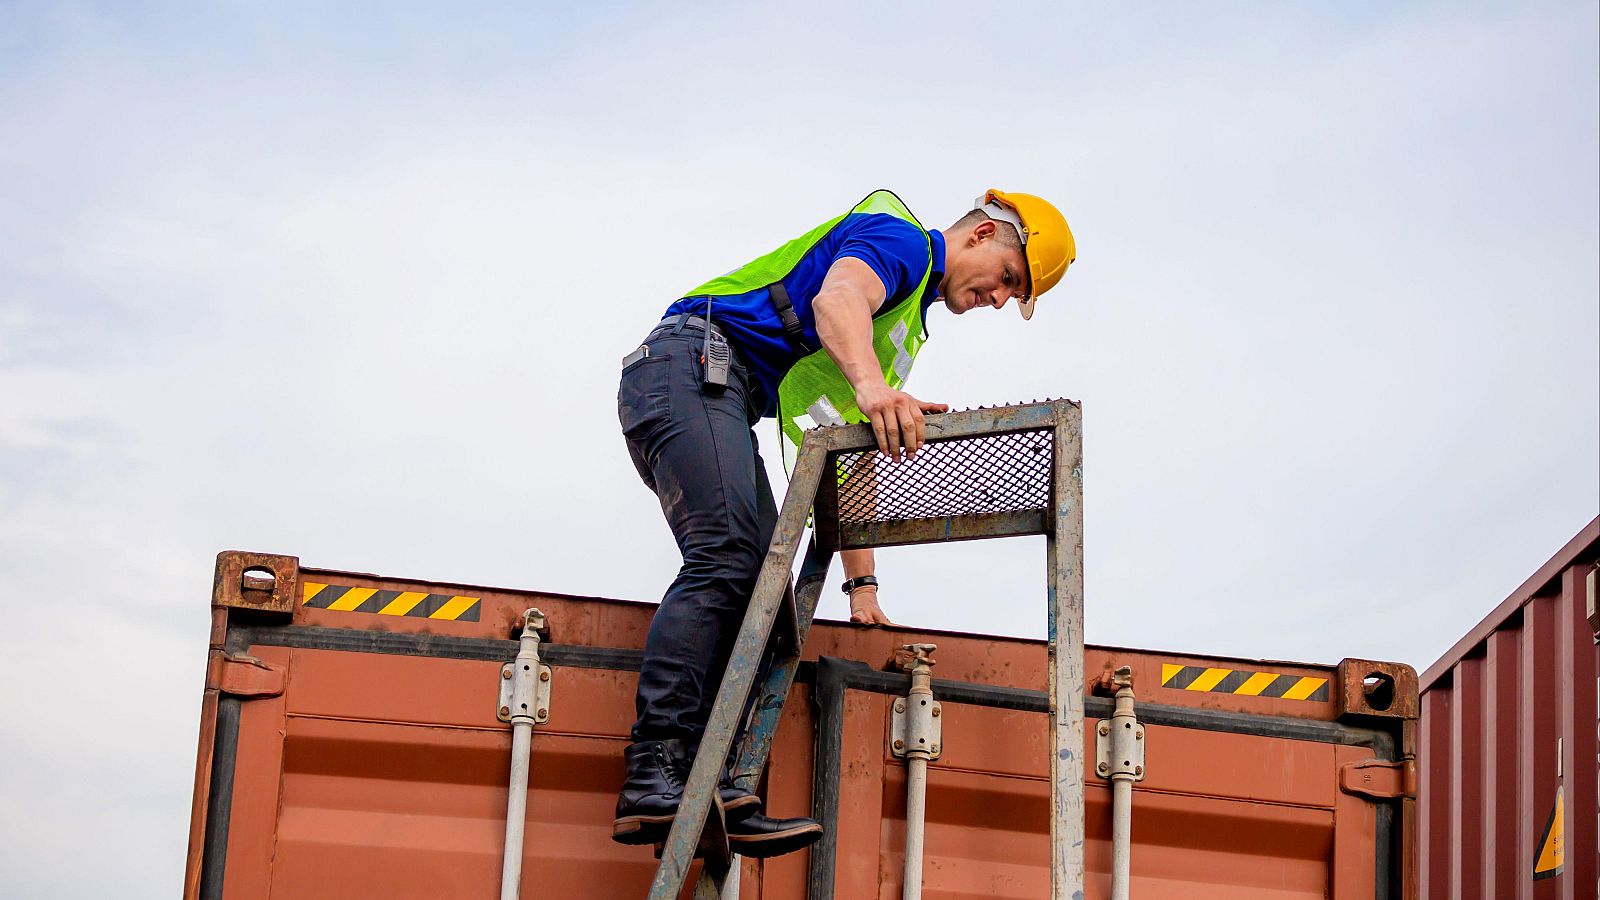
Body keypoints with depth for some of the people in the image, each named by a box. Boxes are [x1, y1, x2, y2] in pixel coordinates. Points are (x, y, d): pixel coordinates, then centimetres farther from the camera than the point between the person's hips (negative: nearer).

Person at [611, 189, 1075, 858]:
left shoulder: (906, 330, 29)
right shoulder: (899, 237, 2)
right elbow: (837, 295, -22)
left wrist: (861, 581, 20)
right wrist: (871, 383, -43)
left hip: (721, 400, 10)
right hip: (692, 363, -10)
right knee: (726, 560, -25)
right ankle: (656, 774, -36)